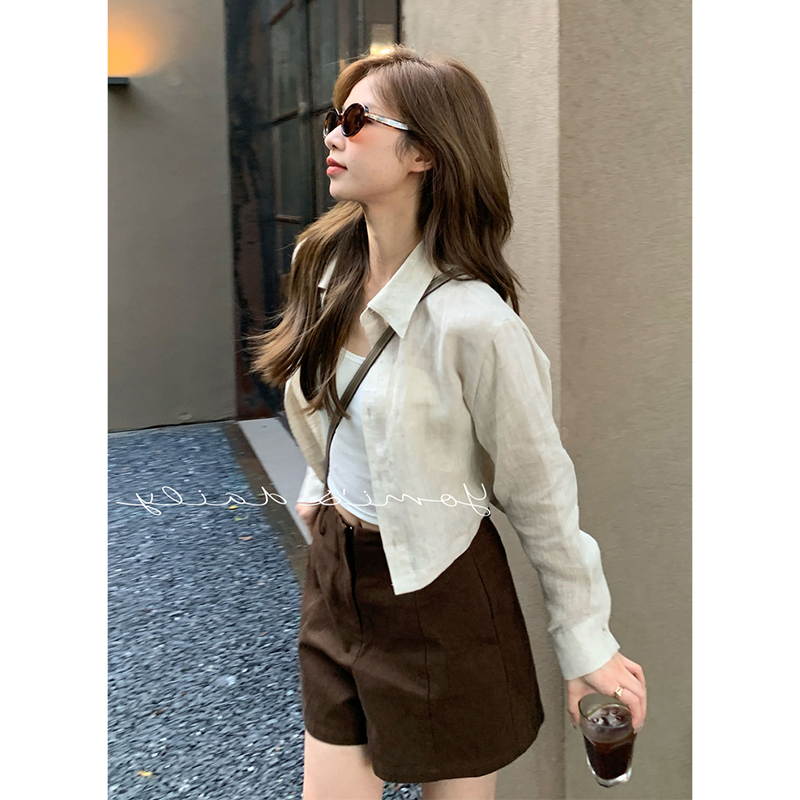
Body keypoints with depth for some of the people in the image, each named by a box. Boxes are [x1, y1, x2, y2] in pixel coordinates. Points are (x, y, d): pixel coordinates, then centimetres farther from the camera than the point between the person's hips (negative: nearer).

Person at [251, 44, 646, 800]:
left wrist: (588, 646, -10)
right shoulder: (327, 266, -3)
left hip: (436, 595, -6)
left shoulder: (473, 321, -25)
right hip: (334, 574, 7)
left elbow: (542, 497, -17)